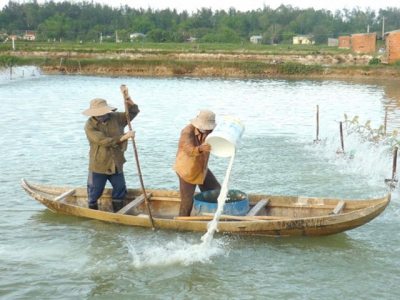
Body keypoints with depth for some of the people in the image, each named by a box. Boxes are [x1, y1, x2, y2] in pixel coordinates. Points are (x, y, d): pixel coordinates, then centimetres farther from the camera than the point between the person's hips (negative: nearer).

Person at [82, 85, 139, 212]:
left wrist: (127, 97, -12)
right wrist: (124, 137, -24)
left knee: (120, 190, 12)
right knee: (94, 192, 8)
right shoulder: (90, 125, -15)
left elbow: (133, 112, 3)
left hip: (116, 164, 4)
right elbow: (104, 141, -24)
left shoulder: (115, 118, -1)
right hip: (98, 165, -4)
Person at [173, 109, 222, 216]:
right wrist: (200, 148, -65)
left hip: (202, 169, 6)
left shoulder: (209, 130, -8)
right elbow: (189, 151, -42)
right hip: (187, 170, -6)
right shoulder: (187, 132, -27)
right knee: (187, 202, -7)